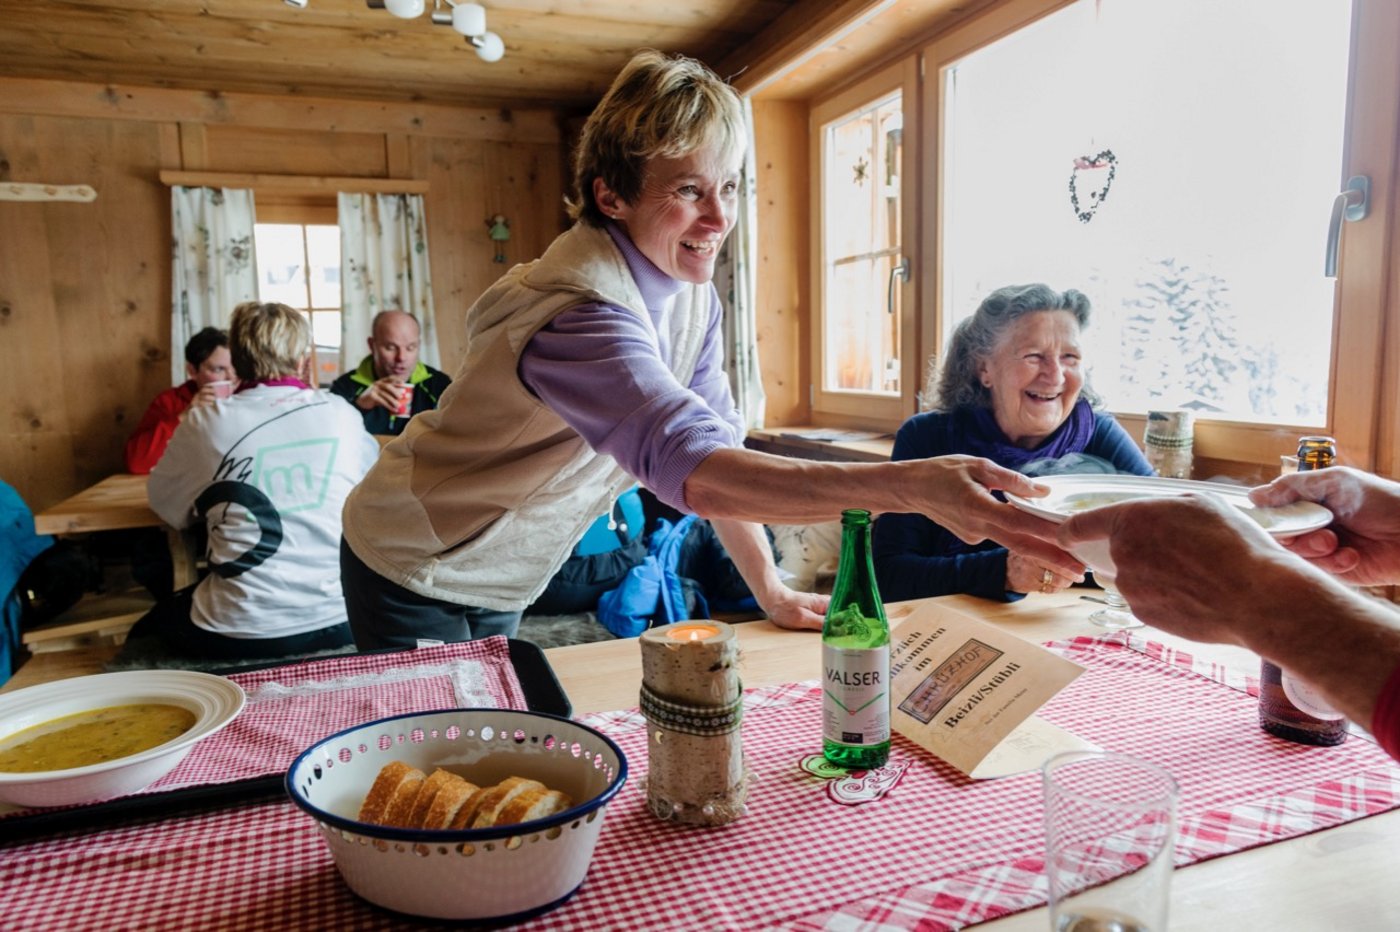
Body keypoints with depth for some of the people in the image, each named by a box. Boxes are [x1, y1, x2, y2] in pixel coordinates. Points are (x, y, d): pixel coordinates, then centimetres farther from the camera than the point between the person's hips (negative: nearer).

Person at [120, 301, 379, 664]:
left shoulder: (205, 422, -3)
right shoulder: (340, 413, 1)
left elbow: (167, 505, 12)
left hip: (240, 637, -1)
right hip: (337, 625, 2)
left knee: (145, 634, 28)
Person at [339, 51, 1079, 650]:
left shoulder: (691, 291, -7)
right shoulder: (585, 311, -34)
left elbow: (716, 440, -2)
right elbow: (693, 466, -48)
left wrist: (770, 592, -4)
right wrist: (910, 485, -57)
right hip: (416, 577, -7)